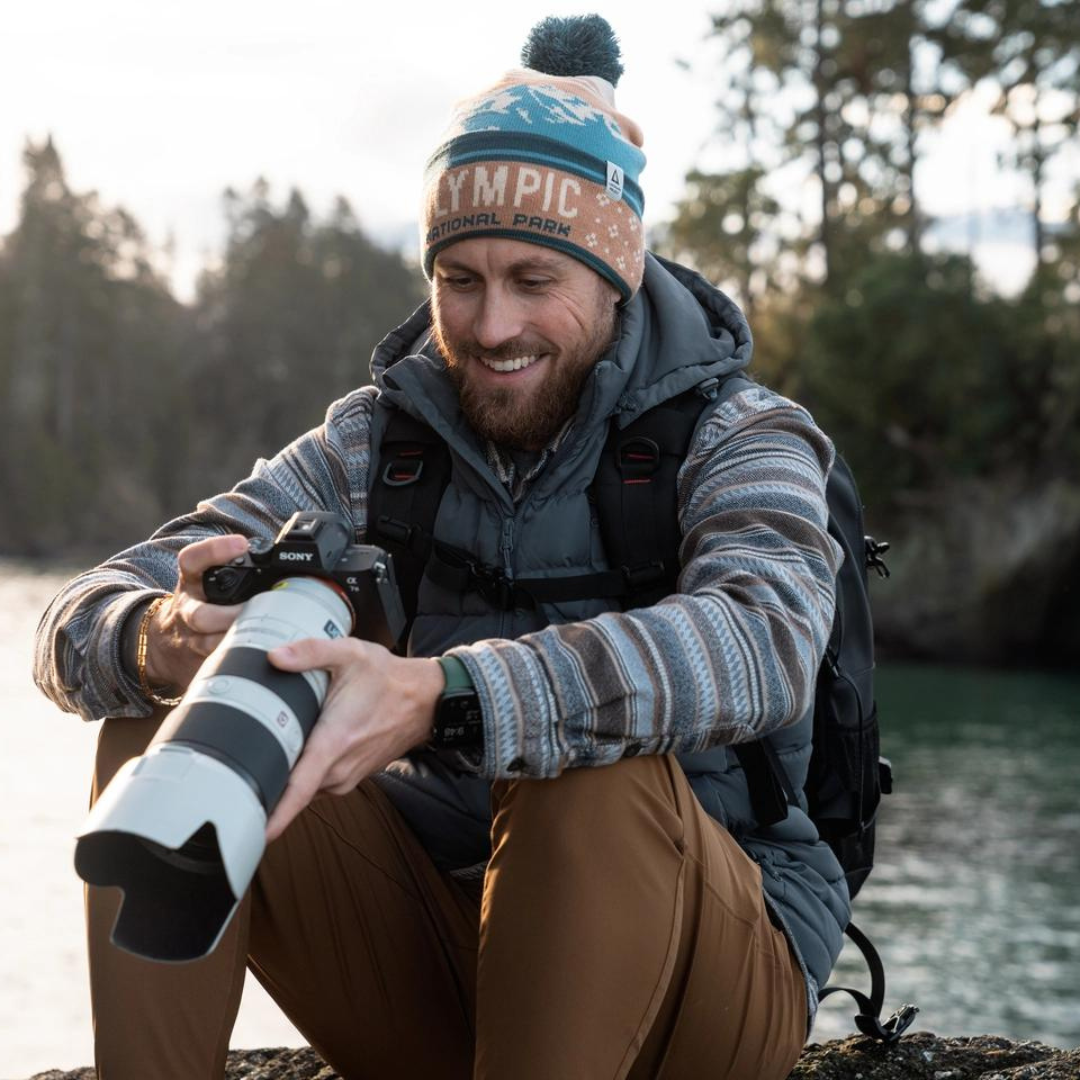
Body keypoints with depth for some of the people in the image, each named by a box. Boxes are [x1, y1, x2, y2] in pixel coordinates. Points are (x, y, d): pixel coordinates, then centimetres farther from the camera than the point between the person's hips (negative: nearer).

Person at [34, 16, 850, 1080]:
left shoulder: (741, 439, -7)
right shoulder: (374, 444, 4)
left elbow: (762, 644, -32)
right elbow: (77, 623, -5)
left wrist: (435, 698, -46)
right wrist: (160, 643, -32)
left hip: (706, 983, -3)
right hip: (438, 974, 4)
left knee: (600, 773, -35)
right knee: (165, 727, -14)